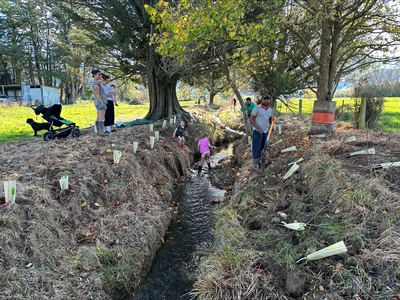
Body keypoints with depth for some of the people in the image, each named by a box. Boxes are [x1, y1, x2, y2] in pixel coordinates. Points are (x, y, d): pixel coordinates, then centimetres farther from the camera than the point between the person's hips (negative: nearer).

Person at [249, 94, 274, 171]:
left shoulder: (270, 109, 7)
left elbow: (270, 119, 16)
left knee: (263, 147, 15)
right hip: (257, 131, -6)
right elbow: (251, 119, -14)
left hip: (265, 131, 6)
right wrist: (258, 128, -24)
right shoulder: (257, 108, -11)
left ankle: (259, 159, 32)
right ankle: (255, 163, 12)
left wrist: (272, 120, -9)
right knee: (256, 147, -1)